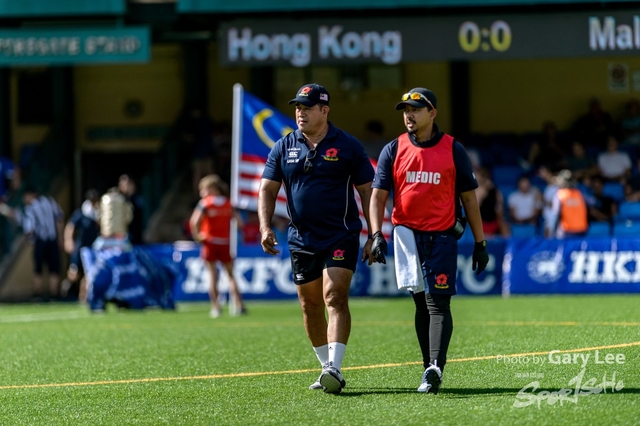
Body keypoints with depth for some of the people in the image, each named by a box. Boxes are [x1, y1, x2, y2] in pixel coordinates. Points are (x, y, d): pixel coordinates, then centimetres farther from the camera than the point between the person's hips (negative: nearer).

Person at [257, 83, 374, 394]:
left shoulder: (348, 146, -3)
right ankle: (327, 369, 20)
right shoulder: (283, 148, 6)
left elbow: (367, 191, 0)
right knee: (310, 306, 9)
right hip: (301, 239, 5)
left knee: (335, 299, -16)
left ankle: (334, 367, -23)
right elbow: (267, 190, 7)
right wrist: (265, 228, -8)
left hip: (340, 237, -4)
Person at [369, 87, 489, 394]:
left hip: (442, 237, -3)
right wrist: (377, 235, -13)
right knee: (421, 303, 8)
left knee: (438, 303, -13)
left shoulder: (453, 150, 2)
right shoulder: (393, 150, 6)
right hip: (408, 235, 3)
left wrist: (480, 243, 4)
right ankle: (430, 370, 12)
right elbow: (378, 196, 2)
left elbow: (469, 197, 6)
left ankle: (435, 369, -24)